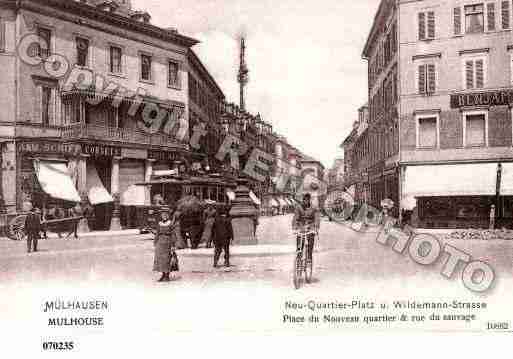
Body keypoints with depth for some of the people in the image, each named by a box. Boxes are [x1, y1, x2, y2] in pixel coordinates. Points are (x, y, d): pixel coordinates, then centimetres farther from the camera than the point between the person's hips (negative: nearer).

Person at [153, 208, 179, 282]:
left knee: (167, 259, -2)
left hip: (168, 242, -4)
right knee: (160, 259, 6)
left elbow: (173, 234, -6)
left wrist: (173, 245, -10)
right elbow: (157, 234, 14)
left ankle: (167, 276, 6)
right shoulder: (159, 224, 8)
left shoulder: (170, 223, -5)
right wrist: (155, 243, 10)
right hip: (160, 242, 5)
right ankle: (163, 275, 17)